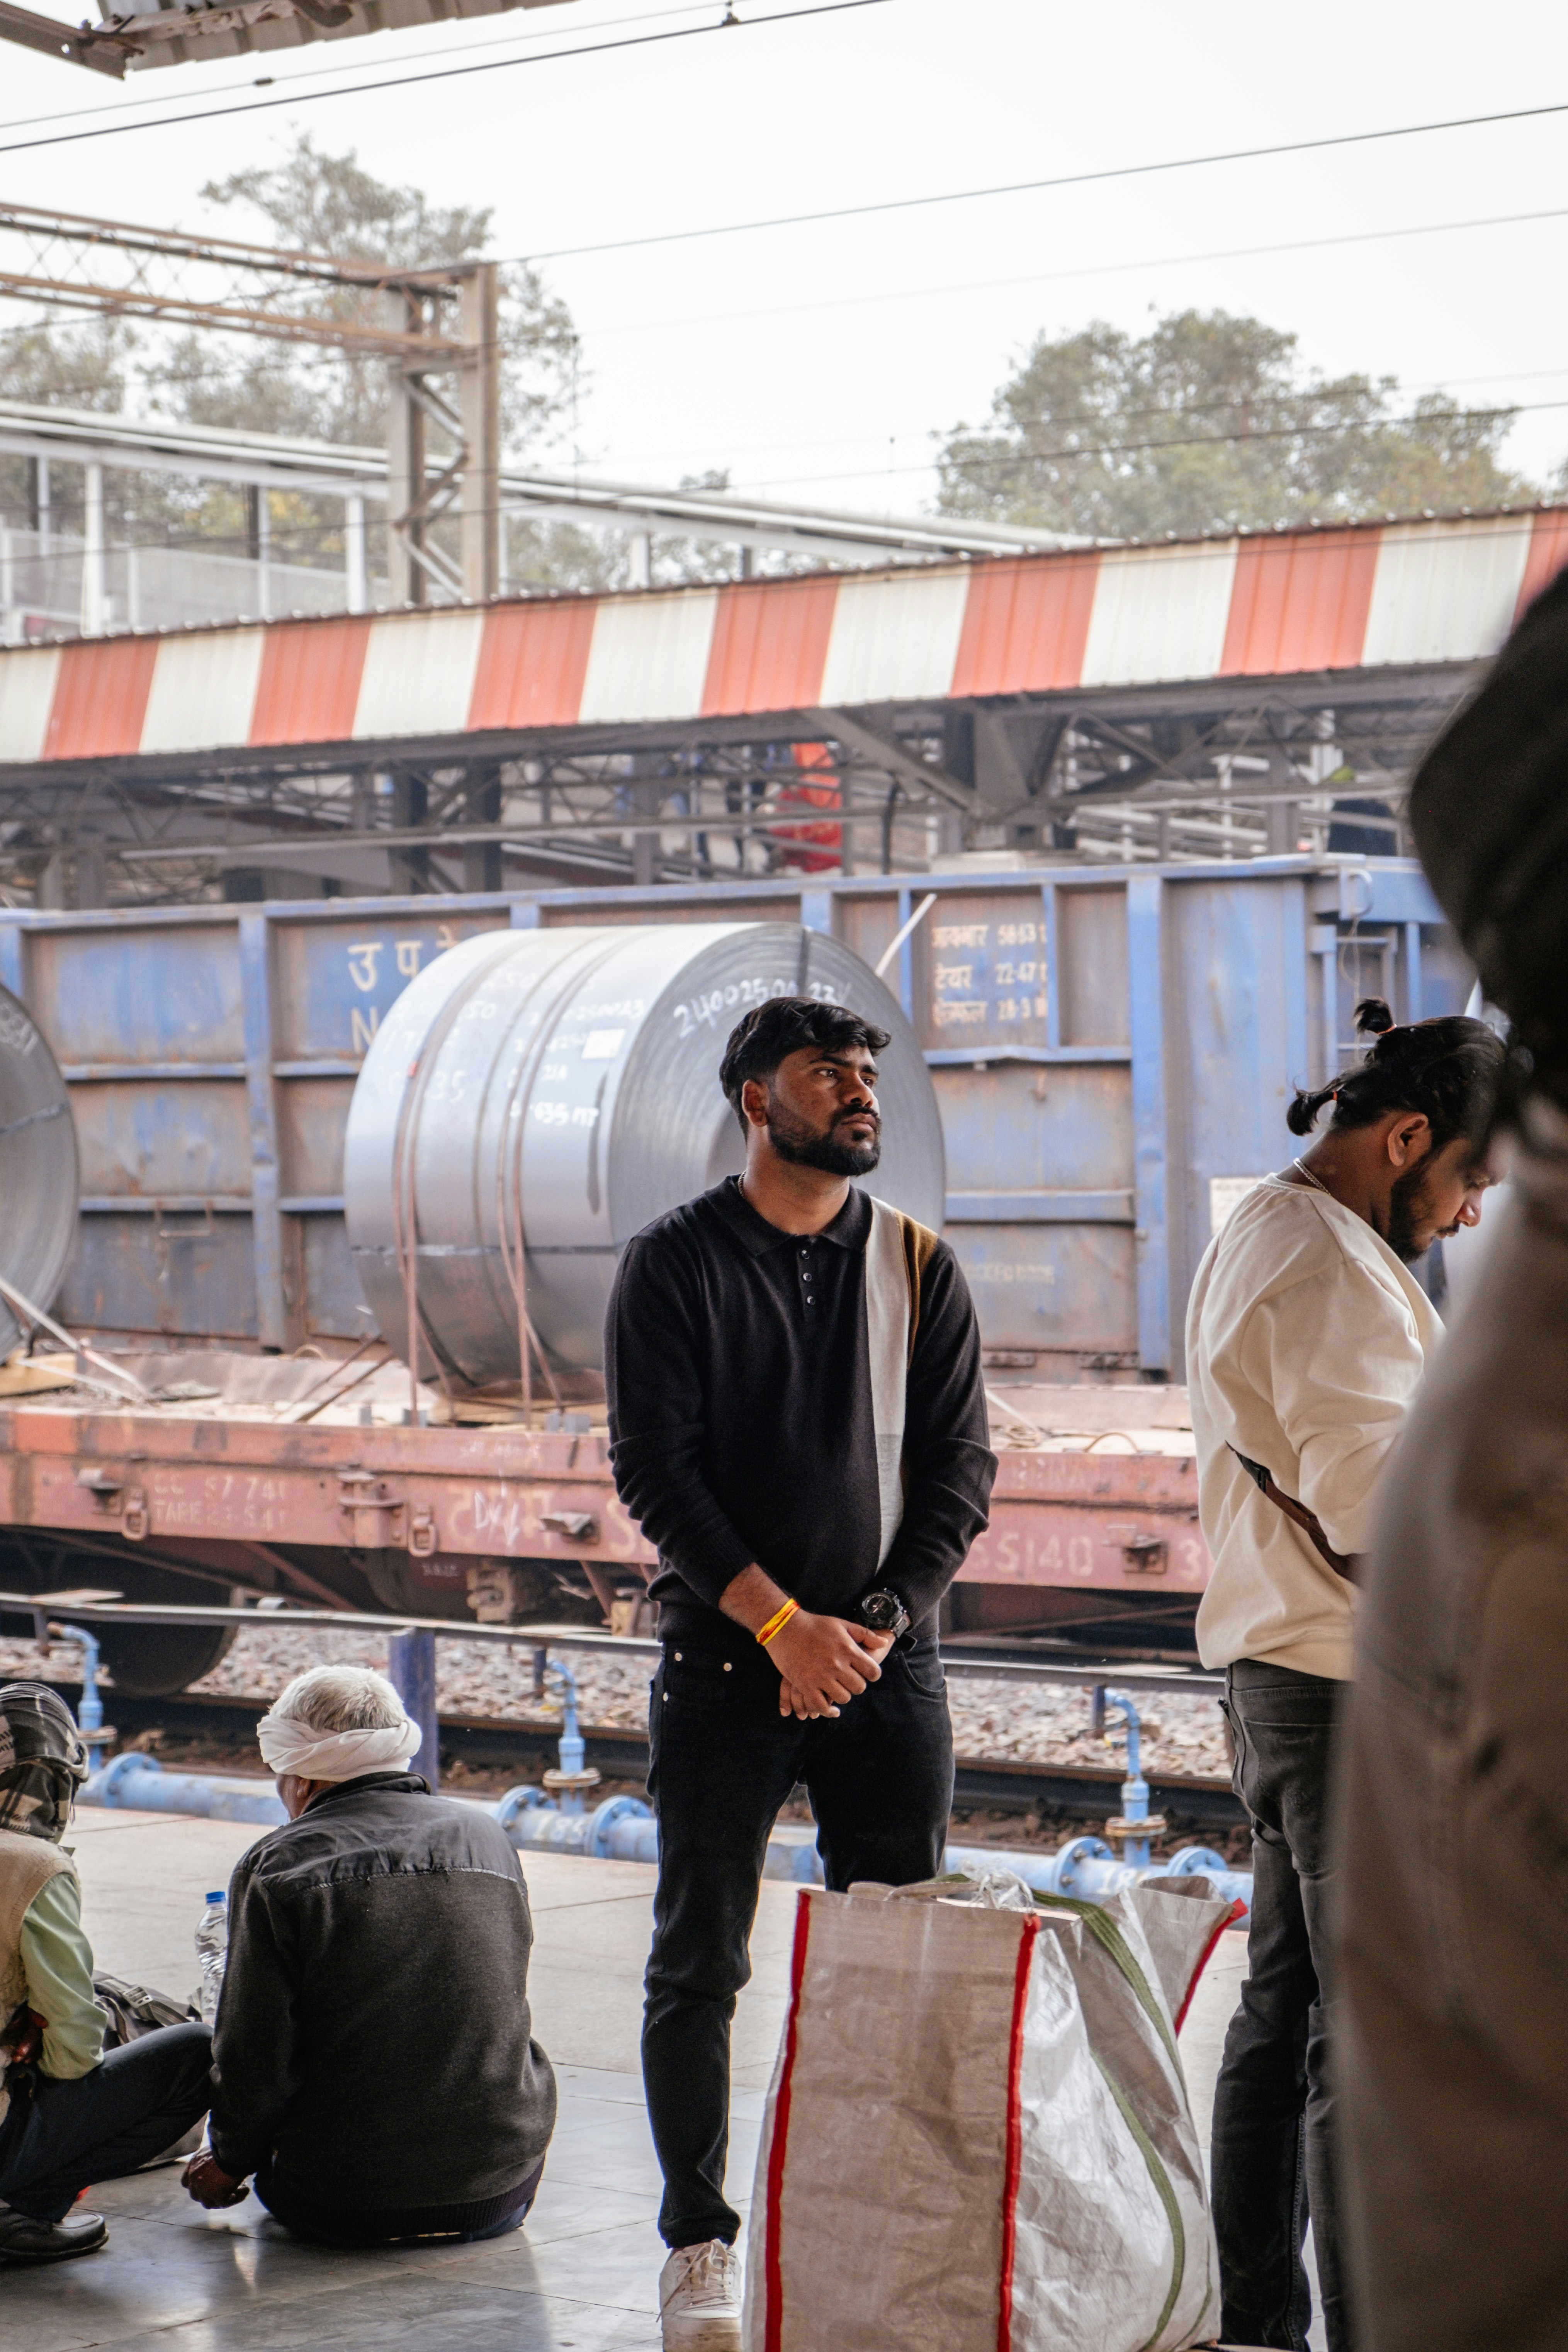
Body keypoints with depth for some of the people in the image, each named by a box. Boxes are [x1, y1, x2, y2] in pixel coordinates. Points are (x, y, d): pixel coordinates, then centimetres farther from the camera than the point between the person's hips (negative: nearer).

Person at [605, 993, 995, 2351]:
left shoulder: (918, 1269, 8)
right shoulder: (677, 1262, 0)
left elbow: (960, 1469, 5)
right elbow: (656, 1471, -6)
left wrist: (879, 1623, -8)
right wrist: (782, 1622, -14)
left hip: (890, 1663, 2)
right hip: (723, 1658, -2)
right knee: (700, 1964, 1)